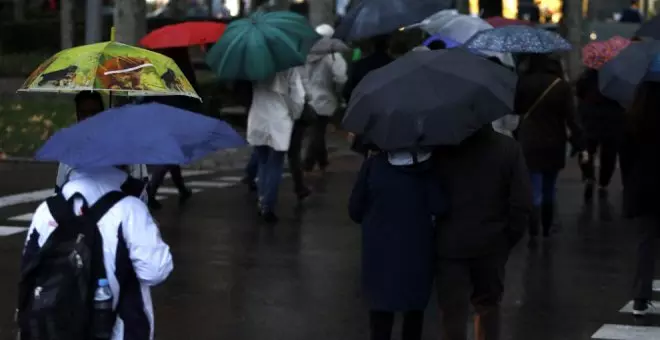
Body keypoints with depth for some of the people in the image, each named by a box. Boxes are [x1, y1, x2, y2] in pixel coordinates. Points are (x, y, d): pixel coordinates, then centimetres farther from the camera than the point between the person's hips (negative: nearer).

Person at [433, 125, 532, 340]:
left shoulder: (442, 149, -6)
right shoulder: (509, 148, -5)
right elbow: (522, 203, -8)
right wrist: (508, 239, 3)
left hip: (450, 247, -1)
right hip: (492, 246, 2)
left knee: (452, 314, 1)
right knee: (488, 307, 20)